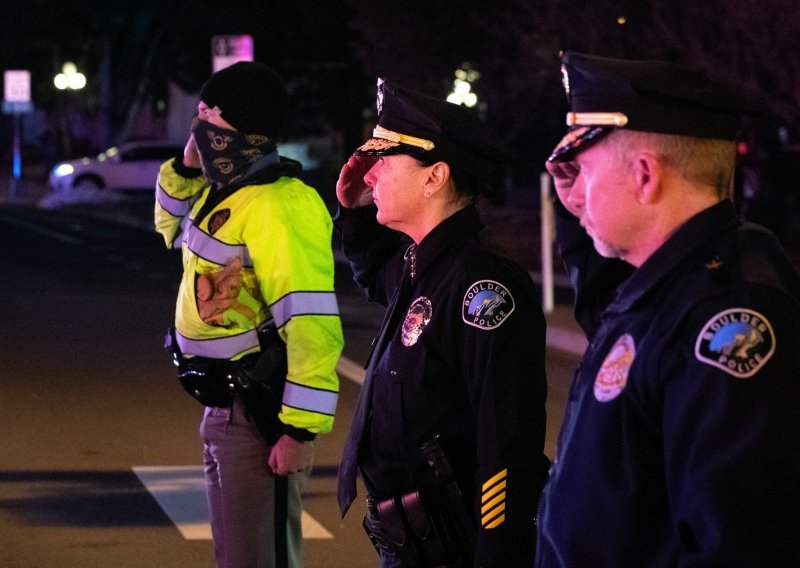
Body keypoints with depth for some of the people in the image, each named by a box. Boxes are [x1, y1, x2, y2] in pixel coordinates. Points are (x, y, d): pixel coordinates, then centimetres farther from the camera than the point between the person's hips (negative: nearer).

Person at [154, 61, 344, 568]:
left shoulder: (278, 208, -23)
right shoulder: (226, 191, 7)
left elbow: (312, 326, -27)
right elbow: (174, 228, 29)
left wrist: (302, 429, -27)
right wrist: (185, 168, 10)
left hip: (260, 414, -10)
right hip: (223, 407, 10)